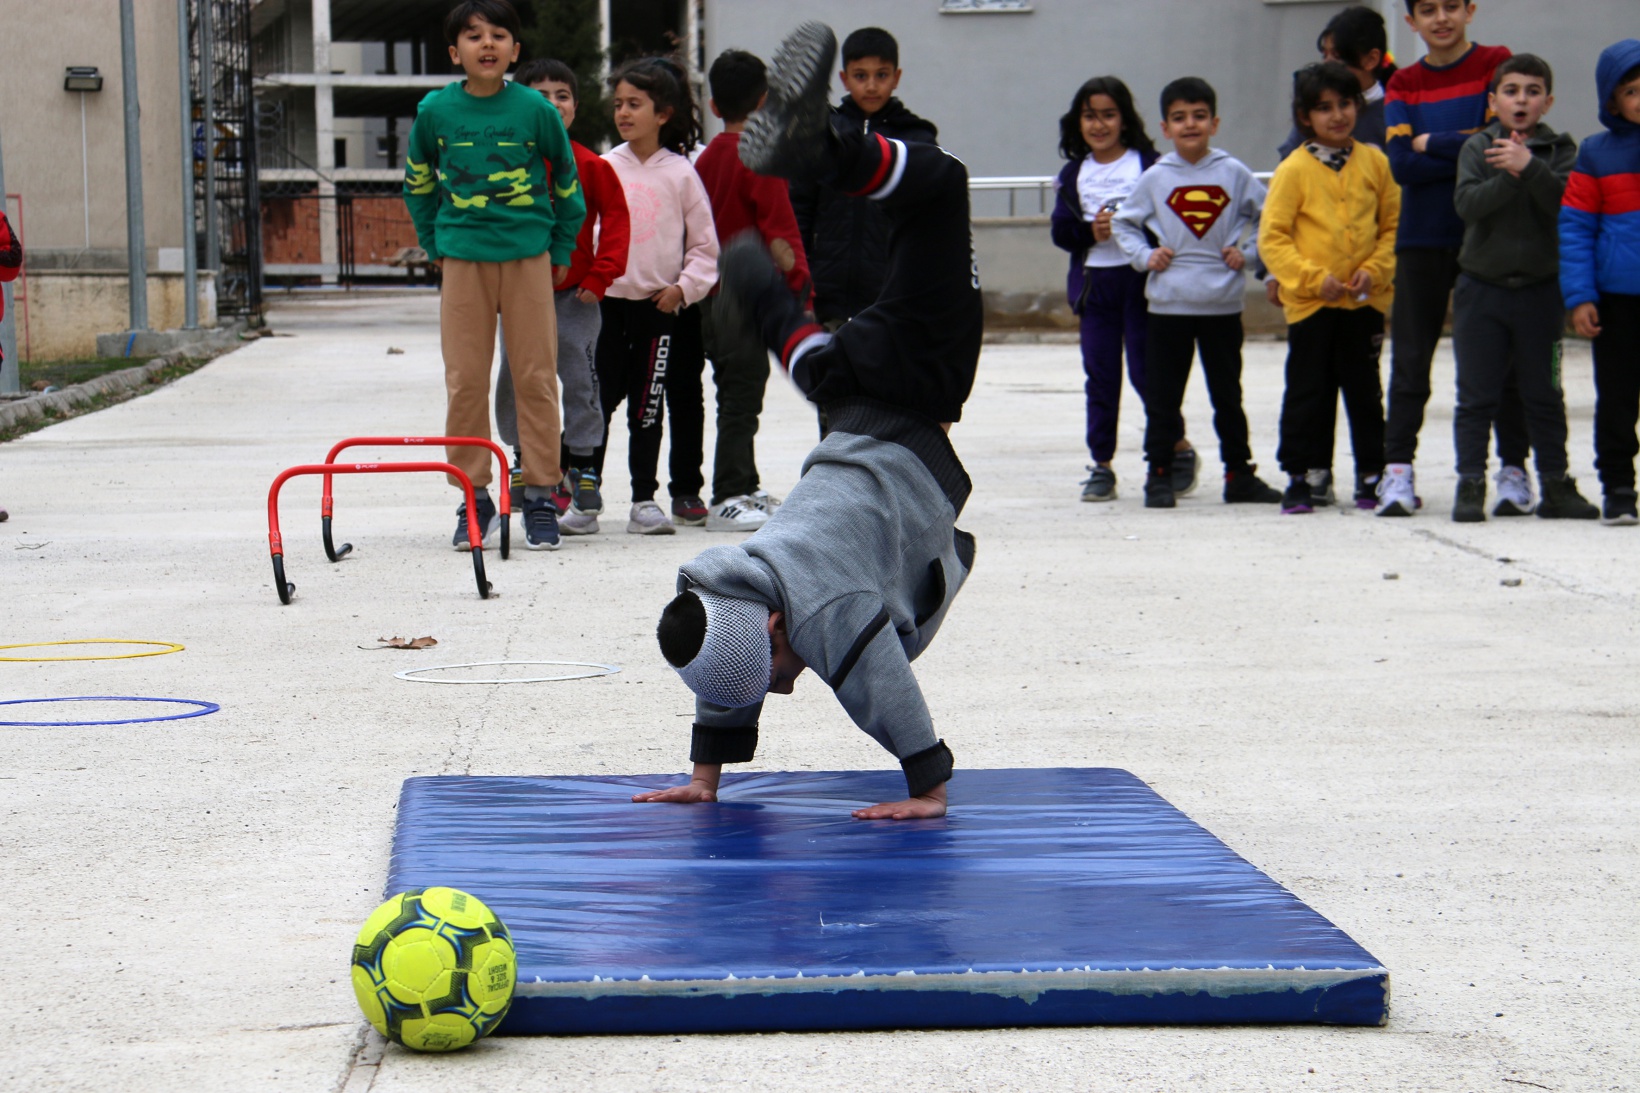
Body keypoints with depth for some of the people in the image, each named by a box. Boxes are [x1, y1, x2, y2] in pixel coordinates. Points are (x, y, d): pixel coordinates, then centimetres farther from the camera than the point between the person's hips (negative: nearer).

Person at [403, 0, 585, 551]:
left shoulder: (534, 109, -3)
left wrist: (562, 249, 12)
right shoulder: (435, 111, 1)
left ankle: (541, 498, 8)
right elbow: (418, 182, 17)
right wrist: (434, 243, 14)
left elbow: (567, 180, 11)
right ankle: (474, 499, 10)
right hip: (463, 258, 1)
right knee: (464, 380, 1)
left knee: (536, 377, 0)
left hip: (528, 256, -1)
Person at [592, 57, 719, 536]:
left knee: (647, 406, 6)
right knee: (597, 400, 0)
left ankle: (644, 500, 14)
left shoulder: (680, 173, 1)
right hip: (607, 300, 1)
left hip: (658, 305, 0)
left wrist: (684, 286, -7)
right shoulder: (605, 168, 3)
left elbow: (704, 243, 4)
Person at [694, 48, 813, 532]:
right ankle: (727, 500, -7)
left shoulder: (707, 158, 9)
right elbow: (778, 234, -16)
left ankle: (744, 488, 24)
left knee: (737, 395, 16)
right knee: (741, 397, -6)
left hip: (716, 292, 8)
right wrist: (801, 289, -9)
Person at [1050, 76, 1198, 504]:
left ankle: (1179, 447, 17)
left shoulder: (1147, 165, -2)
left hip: (1140, 280, -4)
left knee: (1145, 370, -3)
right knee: (1100, 376, 5)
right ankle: (1101, 465, 11)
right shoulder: (1073, 174, 9)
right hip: (1093, 283, 4)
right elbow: (1060, 230, 4)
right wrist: (1090, 231, -13)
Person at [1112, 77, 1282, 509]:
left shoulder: (1233, 173, 0)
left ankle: (1239, 473, 19)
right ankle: (1159, 475, 12)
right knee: (1162, 397, 4)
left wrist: (1248, 253, -3)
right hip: (1168, 305, 0)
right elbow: (1123, 223, 12)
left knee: (1228, 394, 10)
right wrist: (1145, 255, -3)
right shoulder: (1156, 178, 0)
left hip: (1222, 305, 0)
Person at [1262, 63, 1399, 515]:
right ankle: (1304, 476, 12)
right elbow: (1272, 238, -7)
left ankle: (1372, 475, 17)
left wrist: (1374, 270, -9)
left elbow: (1393, 226, 6)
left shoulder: (1374, 163, 2)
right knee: (1307, 393, 4)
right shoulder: (1294, 169, -6)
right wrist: (1312, 278, -16)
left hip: (1365, 301, 2)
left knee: (1365, 391, 9)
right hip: (1309, 303, -2)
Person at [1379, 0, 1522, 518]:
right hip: (1423, 239, 2)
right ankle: (1397, 469, 1)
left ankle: (1514, 470, 7)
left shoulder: (1496, 64, 0)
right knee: (1410, 359, 1)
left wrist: (1431, 143, -7)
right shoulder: (1403, 84, 7)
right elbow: (1402, 165, -6)